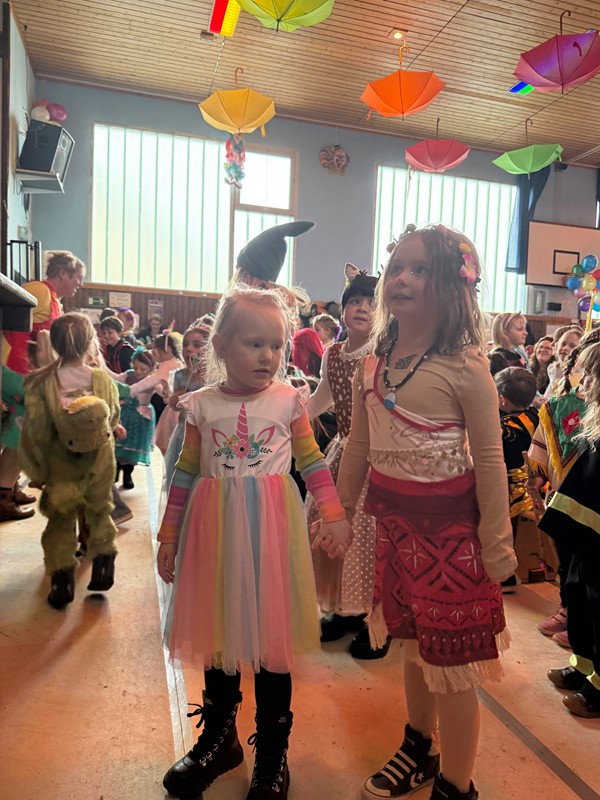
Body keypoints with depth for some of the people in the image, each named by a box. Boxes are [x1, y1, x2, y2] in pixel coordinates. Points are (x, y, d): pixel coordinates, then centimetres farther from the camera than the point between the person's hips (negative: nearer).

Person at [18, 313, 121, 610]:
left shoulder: (40, 383, -19)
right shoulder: (104, 380, -15)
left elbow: (35, 431, -14)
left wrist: (36, 470, -2)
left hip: (60, 468, 0)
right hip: (99, 463, 1)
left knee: (60, 521, 17)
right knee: (100, 512, 22)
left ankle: (62, 578, 17)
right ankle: (103, 559, 21)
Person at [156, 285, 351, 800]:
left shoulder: (288, 400, -3)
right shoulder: (202, 405, 0)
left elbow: (312, 461, 3)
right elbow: (186, 473, 6)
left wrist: (334, 516, -5)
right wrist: (169, 536, 9)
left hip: (271, 531, -1)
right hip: (215, 532, 2)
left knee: (272, 634, 7)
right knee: (220, 632, 15)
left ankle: (272, 754, 29)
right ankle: (219, 738, 39)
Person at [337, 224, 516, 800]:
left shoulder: (464, 366, -15)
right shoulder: (371, 365, 2)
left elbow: (489, 459, -12)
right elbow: (358, 448, 9)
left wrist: (496, 542, -10)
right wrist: (338, 511, 14)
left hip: (448, 522, -5)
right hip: (393, 519, 6)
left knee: (451, 662, 7)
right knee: (412, 645, 22)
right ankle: (418, 751, 46)